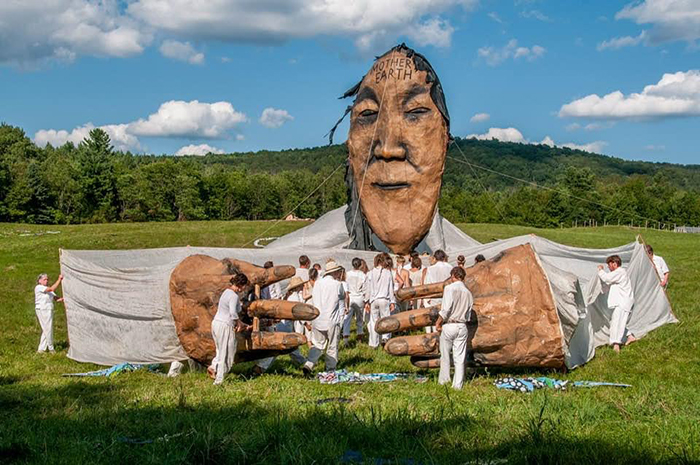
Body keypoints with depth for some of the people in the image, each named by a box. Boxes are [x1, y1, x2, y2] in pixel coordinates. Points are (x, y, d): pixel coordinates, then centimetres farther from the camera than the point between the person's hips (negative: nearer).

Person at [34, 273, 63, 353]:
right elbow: (52, 289, -20)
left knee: (46, 330, 10)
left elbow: (56, 298, 8)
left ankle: (41, 349, 16)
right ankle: (51, 348, 6)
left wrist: (62, 299, -11)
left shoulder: (48, 289, 18)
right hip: (42, 310, -9)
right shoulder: (39, 287, -8)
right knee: (48, 329, -4)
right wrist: (59, 279, -18)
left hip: (49, 310, 9)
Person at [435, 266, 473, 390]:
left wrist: (438, 323, -7)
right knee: (459, 358, 6)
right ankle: (458, 384, 8)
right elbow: (468, 314, 8)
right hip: (462, 326, 4)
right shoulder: (468, 293, 9)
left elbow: (446, 309, -16)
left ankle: (443, 380, 17)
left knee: (445, 355, 10)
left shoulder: (450, 288, -9)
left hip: (449, 325, -4)